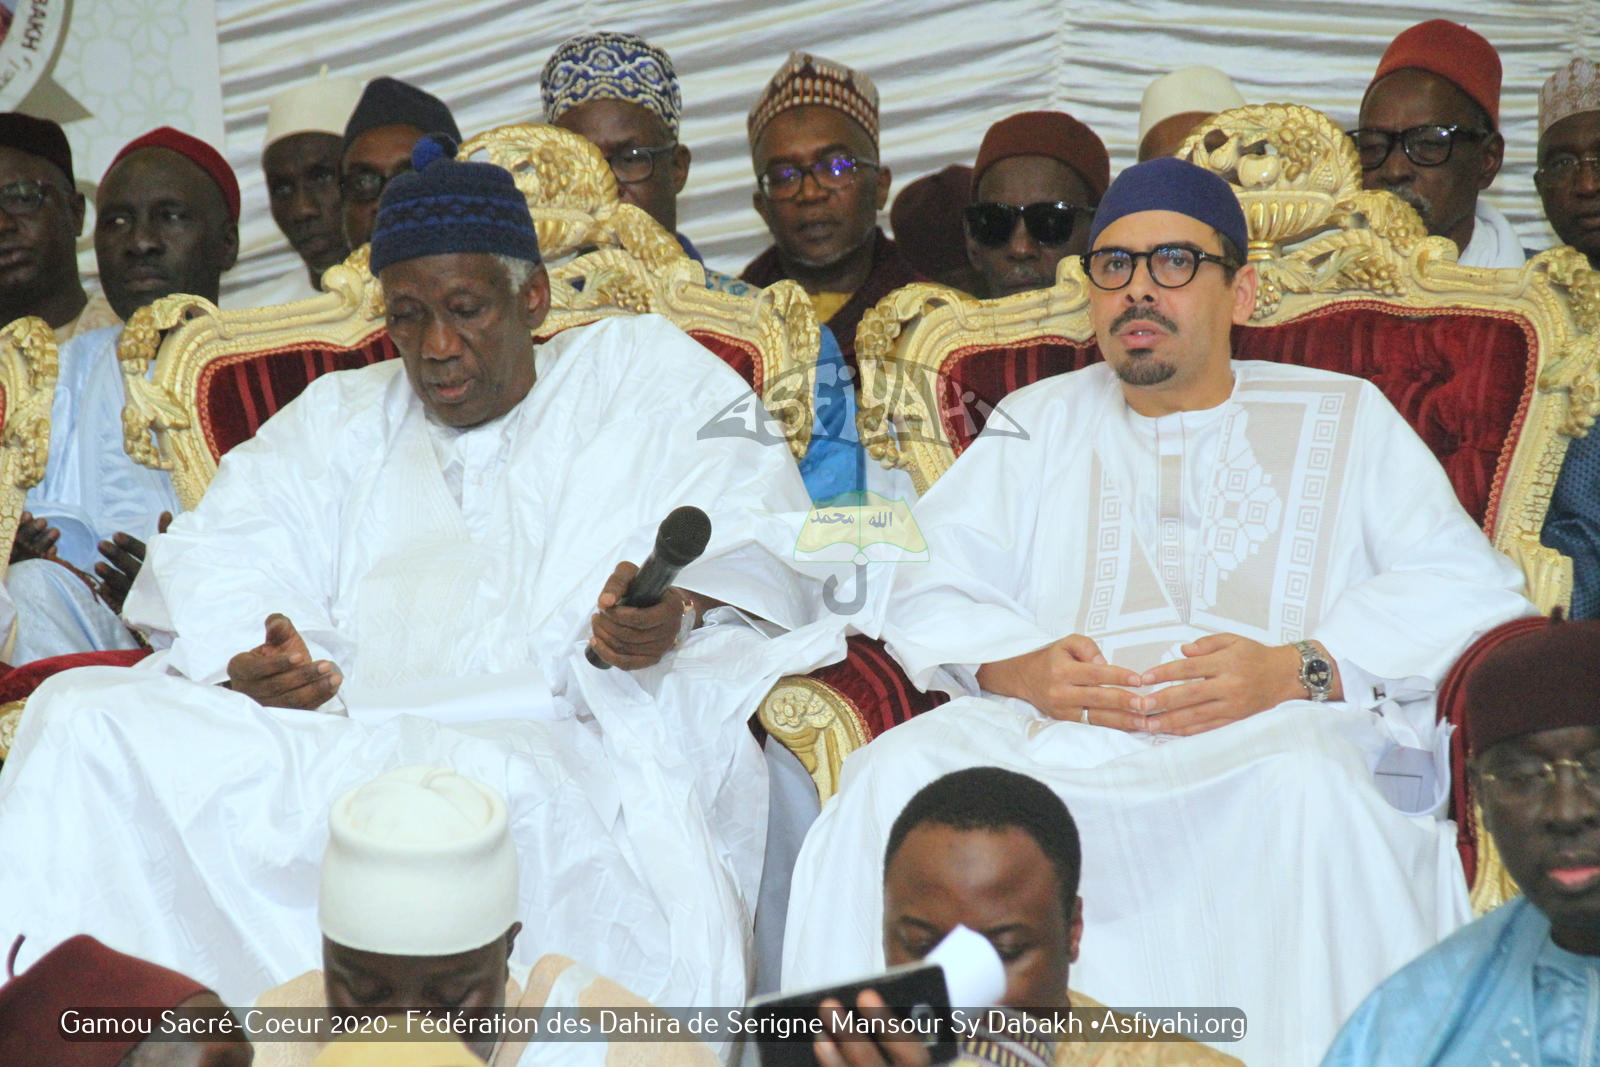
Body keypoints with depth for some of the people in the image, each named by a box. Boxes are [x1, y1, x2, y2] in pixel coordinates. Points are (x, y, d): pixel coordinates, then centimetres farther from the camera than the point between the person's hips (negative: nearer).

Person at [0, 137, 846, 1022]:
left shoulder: (644, 374, 21)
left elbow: (761, 540, 7)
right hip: (338, 735, 4)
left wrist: (678, 604, -18)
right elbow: (216, 561, 15)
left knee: (505, 789, -42)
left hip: (551, 741, -3)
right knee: (83, 722, -22)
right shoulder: (338, 418, 31)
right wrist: (250, 657, -9)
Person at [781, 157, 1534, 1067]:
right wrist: (1020, 668, -8)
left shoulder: (1347, 420, 21)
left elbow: (1472, 592, 6)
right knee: (900, 777, -29)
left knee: (1306, 788, -38)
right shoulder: (1039, 422, 29)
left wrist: (1298, 670, -11)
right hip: (1056, 726, 2)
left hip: (1278, 730, -2)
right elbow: (930, 592, 15)